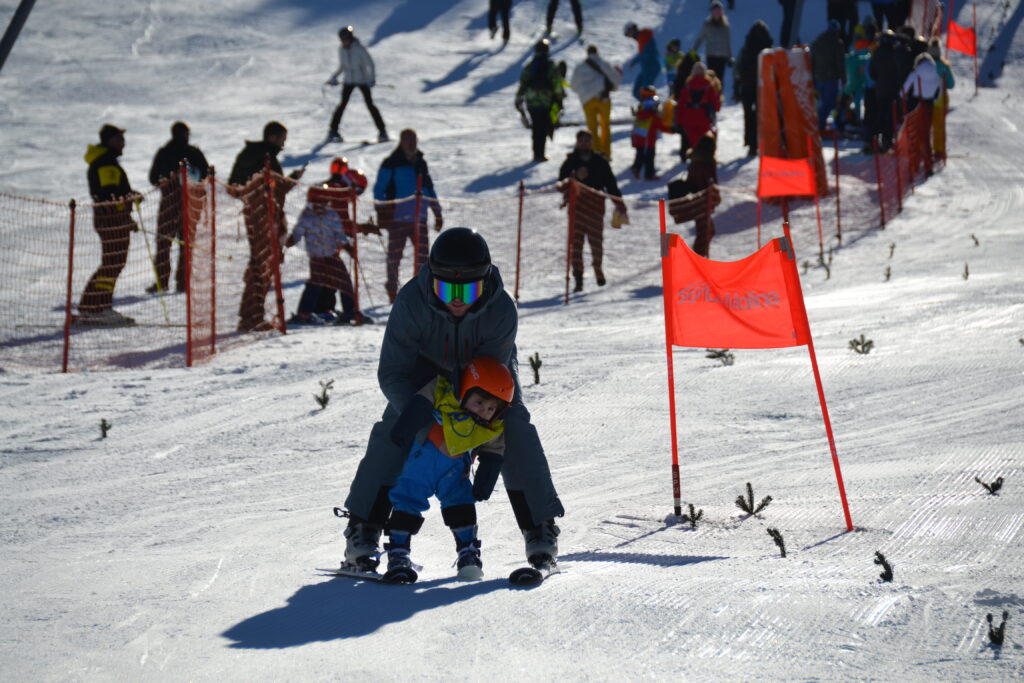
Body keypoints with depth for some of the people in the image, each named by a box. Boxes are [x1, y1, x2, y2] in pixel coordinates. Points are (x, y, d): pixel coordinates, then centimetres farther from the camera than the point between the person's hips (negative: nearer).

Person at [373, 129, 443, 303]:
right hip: (397, 217, -5)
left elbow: (429, 189, 22)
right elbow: (379, 189, -3)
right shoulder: (391, 164, -3)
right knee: (394, 256, 3)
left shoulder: (421, 163, 14)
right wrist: (381, 212, -13)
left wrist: (437, 213, 20)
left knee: (423, 256, 1)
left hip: (419, 218, 5)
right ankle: (392, 291, 12)